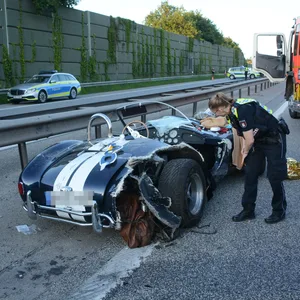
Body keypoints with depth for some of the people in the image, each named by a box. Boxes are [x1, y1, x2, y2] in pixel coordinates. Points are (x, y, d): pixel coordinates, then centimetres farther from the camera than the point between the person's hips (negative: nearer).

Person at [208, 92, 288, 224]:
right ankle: (248, 210, 15)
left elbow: (250, 140, -26)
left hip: (274, 140, -9)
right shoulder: (232, 111, -1)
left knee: (275, 177, 0)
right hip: (259, 141, 9)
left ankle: (279, 211, 18)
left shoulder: (242, 110, -30)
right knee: (250, 174, 5)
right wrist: (244, 148, 1)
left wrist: (246, 152, -7)